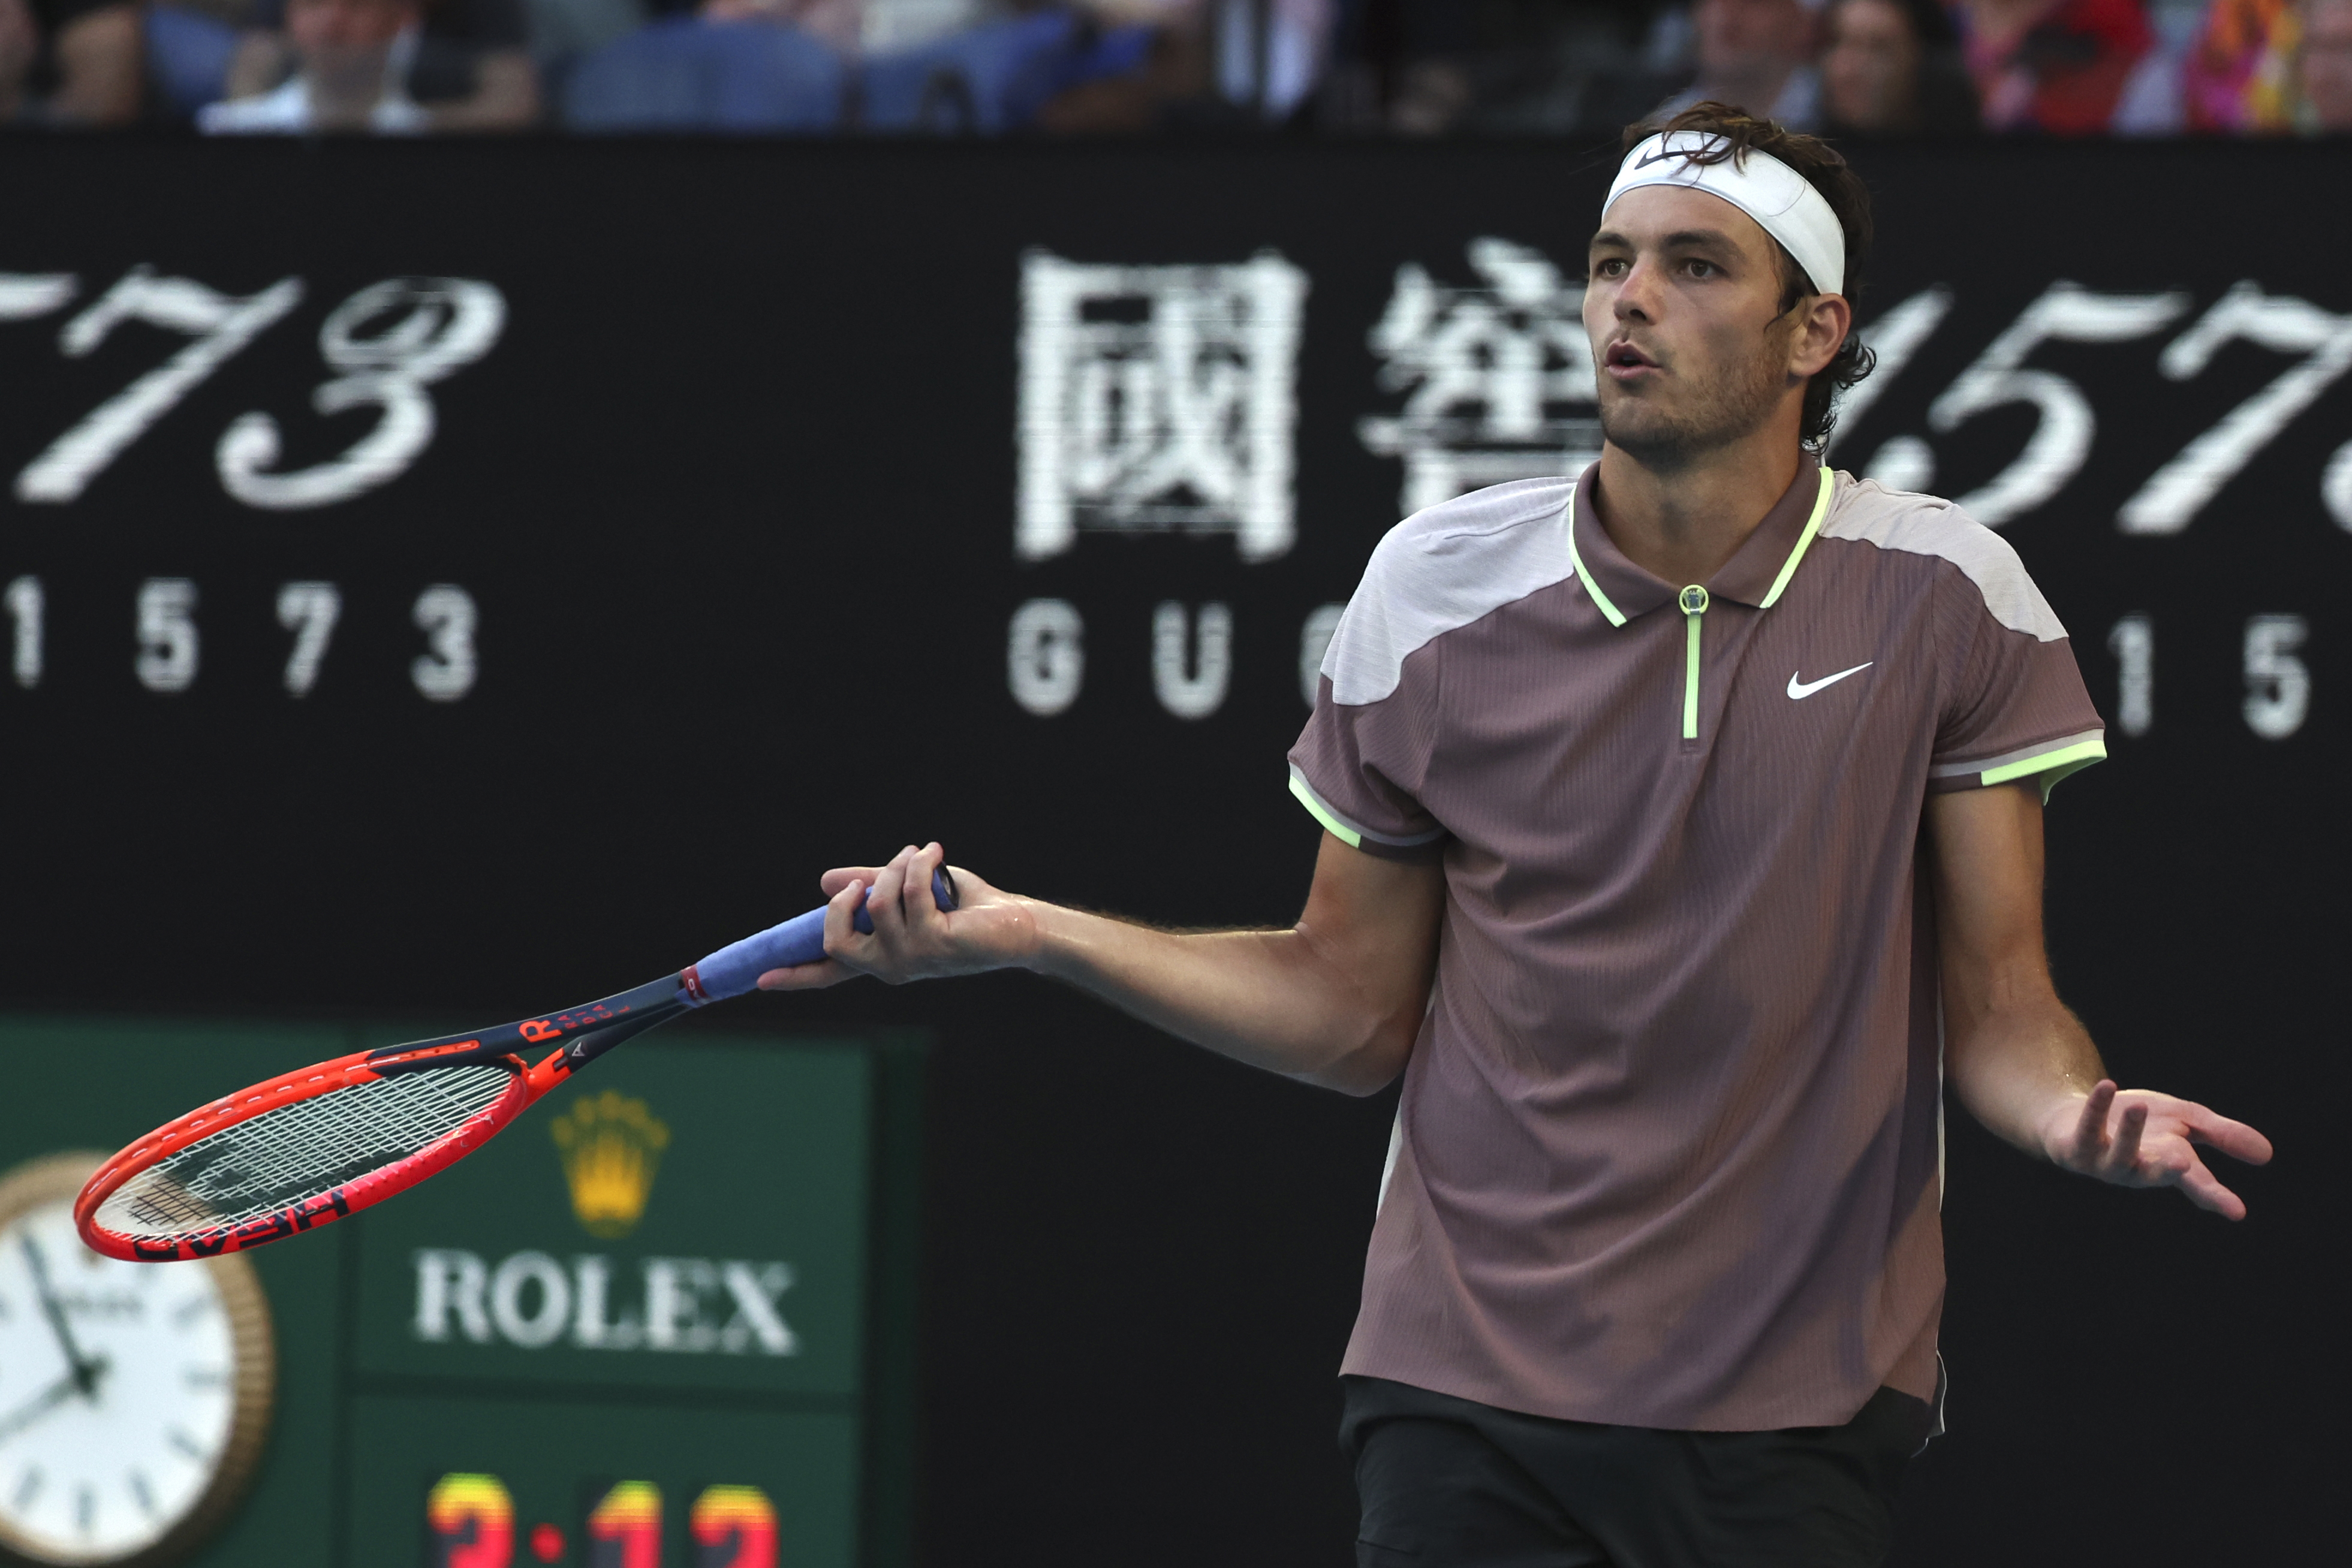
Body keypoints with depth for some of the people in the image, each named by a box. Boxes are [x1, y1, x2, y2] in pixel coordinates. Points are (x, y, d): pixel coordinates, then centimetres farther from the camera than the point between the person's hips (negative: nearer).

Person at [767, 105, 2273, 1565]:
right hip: (1470, 1391, 1)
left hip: (1801, 1409, 0)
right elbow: (1354, 1008, 8)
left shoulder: (1947, 592, -3)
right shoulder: (1436, 583, 1)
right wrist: (1025, 932, -1)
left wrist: (2076, 1114, -22)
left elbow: (1995, 1002, 0)